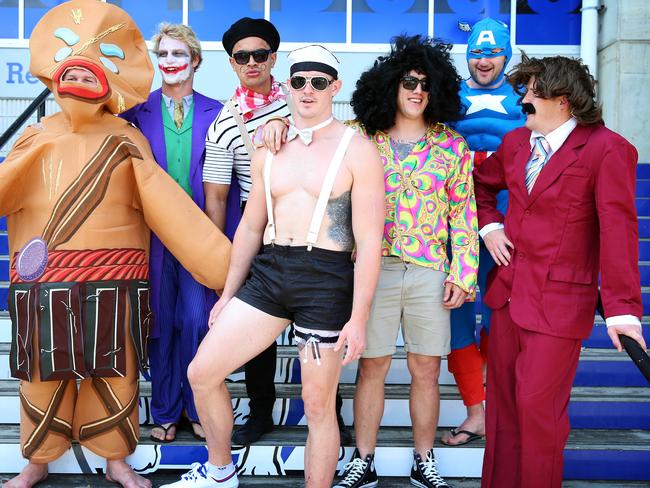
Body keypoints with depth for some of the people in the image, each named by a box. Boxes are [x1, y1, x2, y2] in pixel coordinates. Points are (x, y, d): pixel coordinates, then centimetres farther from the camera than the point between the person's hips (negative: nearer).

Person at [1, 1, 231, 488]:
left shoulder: (124, 141, -1)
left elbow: (166, 207, -6)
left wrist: (222, 258, -11)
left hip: (110, 282, -2)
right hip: (41, 284, 2)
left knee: (114, 373, 8)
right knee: (44, 374, 11)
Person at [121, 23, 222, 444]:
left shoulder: (216, 112, 4)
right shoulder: (137, 111, 6)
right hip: (154, 233, 1)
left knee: (197, 322, -2)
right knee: (160, 323, 7)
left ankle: (197, 409, 17)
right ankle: (166, 412, 22)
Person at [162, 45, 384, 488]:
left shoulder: (356, 150, -4)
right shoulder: (268, 150, 13)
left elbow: (369, 240, -8)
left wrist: (358, 318, -13)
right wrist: (228, 295, 18)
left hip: (326, 279, -5)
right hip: (268, 271, 5)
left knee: (318, 405, 3)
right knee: (202, 373, 5)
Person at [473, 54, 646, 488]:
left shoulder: (606, 149, -13)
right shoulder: (516, 141, 9)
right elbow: (482, 184, 27)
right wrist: (489, 226, 9)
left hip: (559, 302, -6)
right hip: (509, 291, 7)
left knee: (537, 406, 0)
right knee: (503, 399, 13)